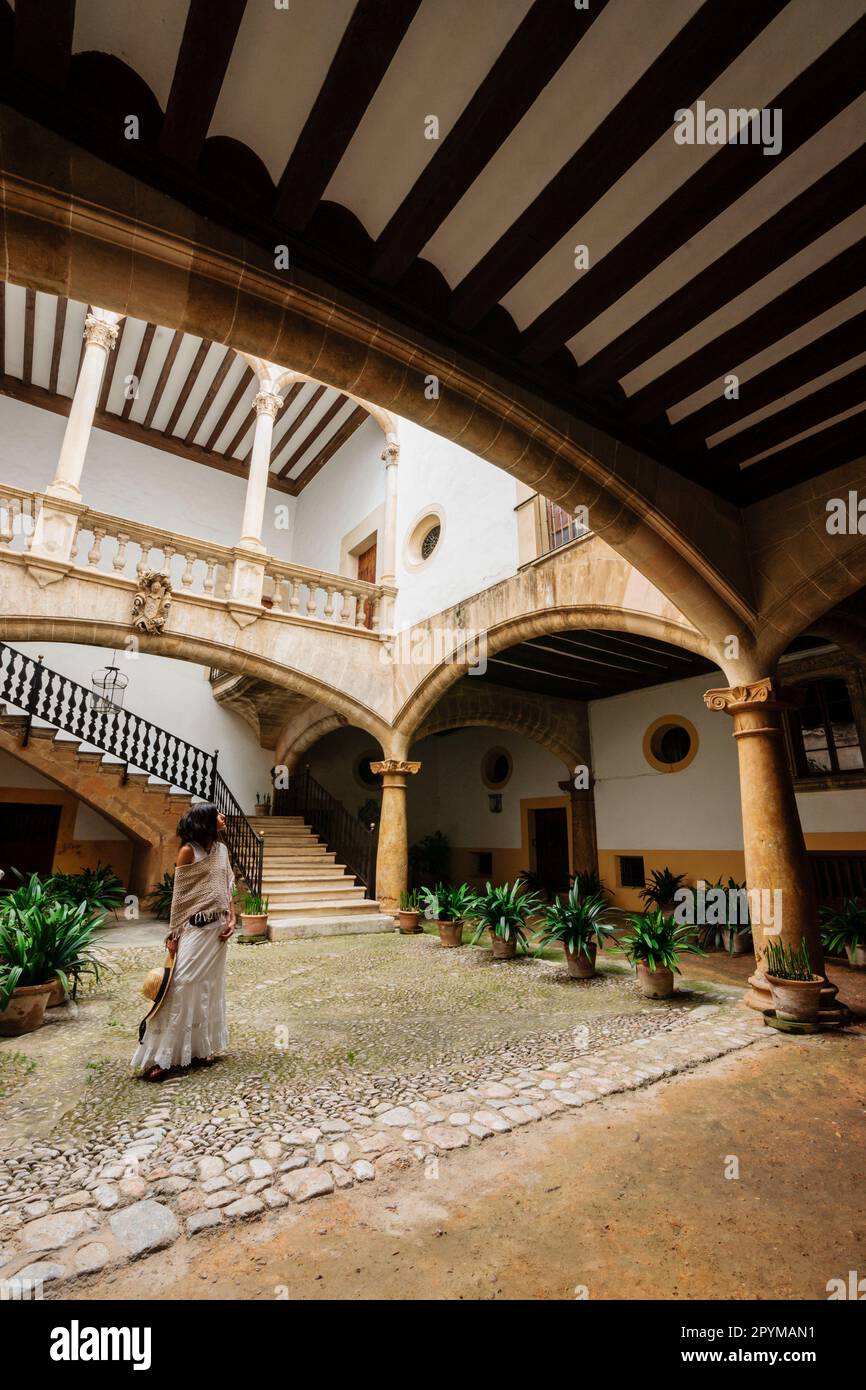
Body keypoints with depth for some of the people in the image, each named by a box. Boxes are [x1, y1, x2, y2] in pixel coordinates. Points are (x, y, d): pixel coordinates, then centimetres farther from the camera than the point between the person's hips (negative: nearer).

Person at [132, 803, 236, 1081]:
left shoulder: (221, 848, 8)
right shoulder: (189, 850, -10)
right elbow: (178, 895, -8)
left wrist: (232, 919, 2)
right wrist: (174, 935, -8)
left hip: (217, 929, 6)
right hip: (195, 928, -6)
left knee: (209, 987, 13)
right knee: (180, 985, -6)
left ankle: (200, 1048, 26)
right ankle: (161, 1057, 6)